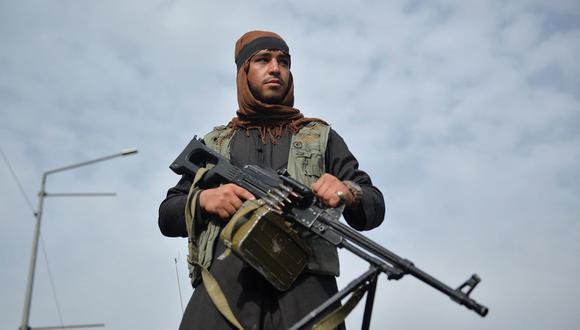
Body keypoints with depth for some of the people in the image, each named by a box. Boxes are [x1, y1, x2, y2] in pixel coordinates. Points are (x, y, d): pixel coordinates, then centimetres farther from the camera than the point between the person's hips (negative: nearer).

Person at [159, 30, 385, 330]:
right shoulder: (213, 144, 24)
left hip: (304, 282, 1)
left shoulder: (321, 137, 23)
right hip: (226, 280, 0)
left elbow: (375, 208, 16)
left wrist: (347, 193, -9)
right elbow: (167, 217, 21)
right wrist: (202, 200, -1)